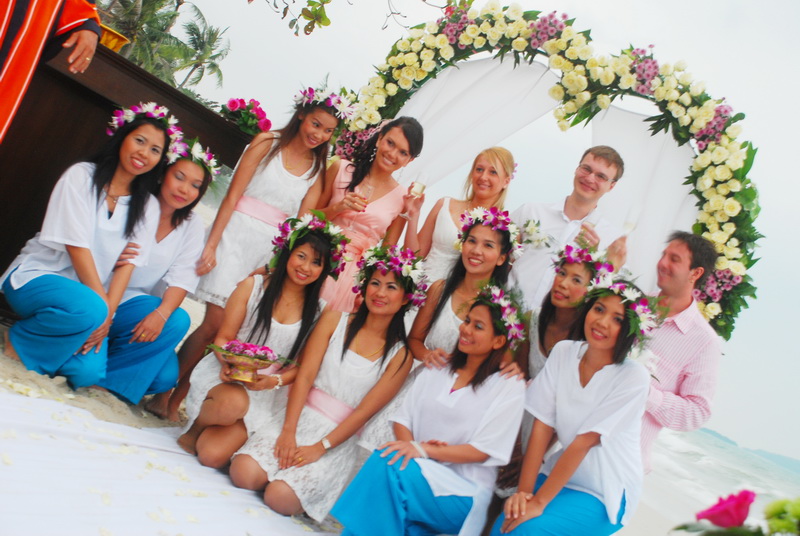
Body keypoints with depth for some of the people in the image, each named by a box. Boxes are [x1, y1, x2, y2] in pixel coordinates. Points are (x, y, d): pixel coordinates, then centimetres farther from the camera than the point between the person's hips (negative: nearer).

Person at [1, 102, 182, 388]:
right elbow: (77, 246, -14)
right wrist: (102, 308, -20)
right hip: (37, 277, -3)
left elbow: (128, 263, -3)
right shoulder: (82, 175, -5)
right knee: (89, 309, -37)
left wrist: (108, 314, -18)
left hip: (88, 294, 4)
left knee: (87, 373, -22)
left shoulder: (147, 206, 7)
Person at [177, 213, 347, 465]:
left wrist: (275, 381, -17)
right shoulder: (253, 286, 0)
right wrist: (228, 364, -20)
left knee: (213, 455, -20)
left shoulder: (318, 311, 2)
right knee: (234, 402, -37)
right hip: (226, 375, 0)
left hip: (266, 395, 1)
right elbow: (223, 337, 1)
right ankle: (195, 428, -2)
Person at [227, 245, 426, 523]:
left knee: (280, 498, -22)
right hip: (300, 417, 2)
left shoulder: (399, 355, 0)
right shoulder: (335, 320, 4)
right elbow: (304, 376, -3)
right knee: (244, 473, -21)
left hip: (338, 438, -1)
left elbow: (364, 411, -5)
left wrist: (320, 447, -14)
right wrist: (288, 431, -14)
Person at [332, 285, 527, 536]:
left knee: (387, 464, -30)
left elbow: (482, 451, -9)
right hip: (417, 470, 4)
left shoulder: (510, 387, -1)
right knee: (385, 457, -31)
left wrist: (422, 449, -19)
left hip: (463, 495, -4)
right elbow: (403, 419, 10)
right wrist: (409, 445, -12)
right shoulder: (436, 370, 15)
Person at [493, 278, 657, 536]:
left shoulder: (633, 377, -17)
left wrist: (539, 502, -19)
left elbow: (584, 442, -20)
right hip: (560, 473, 4)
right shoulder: (563, 352, -4)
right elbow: (542, 427, -7)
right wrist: (523, 491, -14)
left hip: (605, 493, -4)